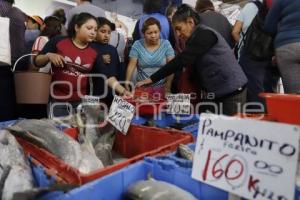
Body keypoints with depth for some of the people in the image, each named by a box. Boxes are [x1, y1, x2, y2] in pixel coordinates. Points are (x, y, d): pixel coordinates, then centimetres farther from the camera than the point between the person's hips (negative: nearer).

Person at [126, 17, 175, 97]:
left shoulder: (166, 44, -1)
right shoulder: (137, 45, -2)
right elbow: (131, 66, -5)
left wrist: (168, 86, -11)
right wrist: (127, 84, -13)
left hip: (161, 87, 0)